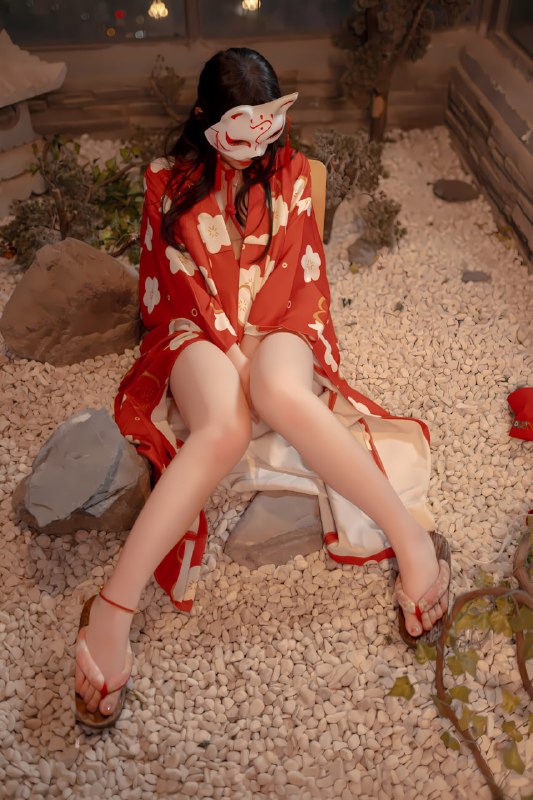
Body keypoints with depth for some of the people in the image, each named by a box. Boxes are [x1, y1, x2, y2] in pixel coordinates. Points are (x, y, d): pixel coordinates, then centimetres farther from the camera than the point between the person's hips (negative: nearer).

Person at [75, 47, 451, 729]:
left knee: (281, 394, -40)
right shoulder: (168, 181, 10)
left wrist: (257, 344, -10)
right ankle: (113, 608, -37)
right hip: (198, 331, -1)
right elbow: (168, 281, 2)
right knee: (224, 428, -38)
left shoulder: (291, 173, 13)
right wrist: (230, 348, -12)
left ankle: (411, 539, -34)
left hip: (279, 326, 1)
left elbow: (302, 273, 7)